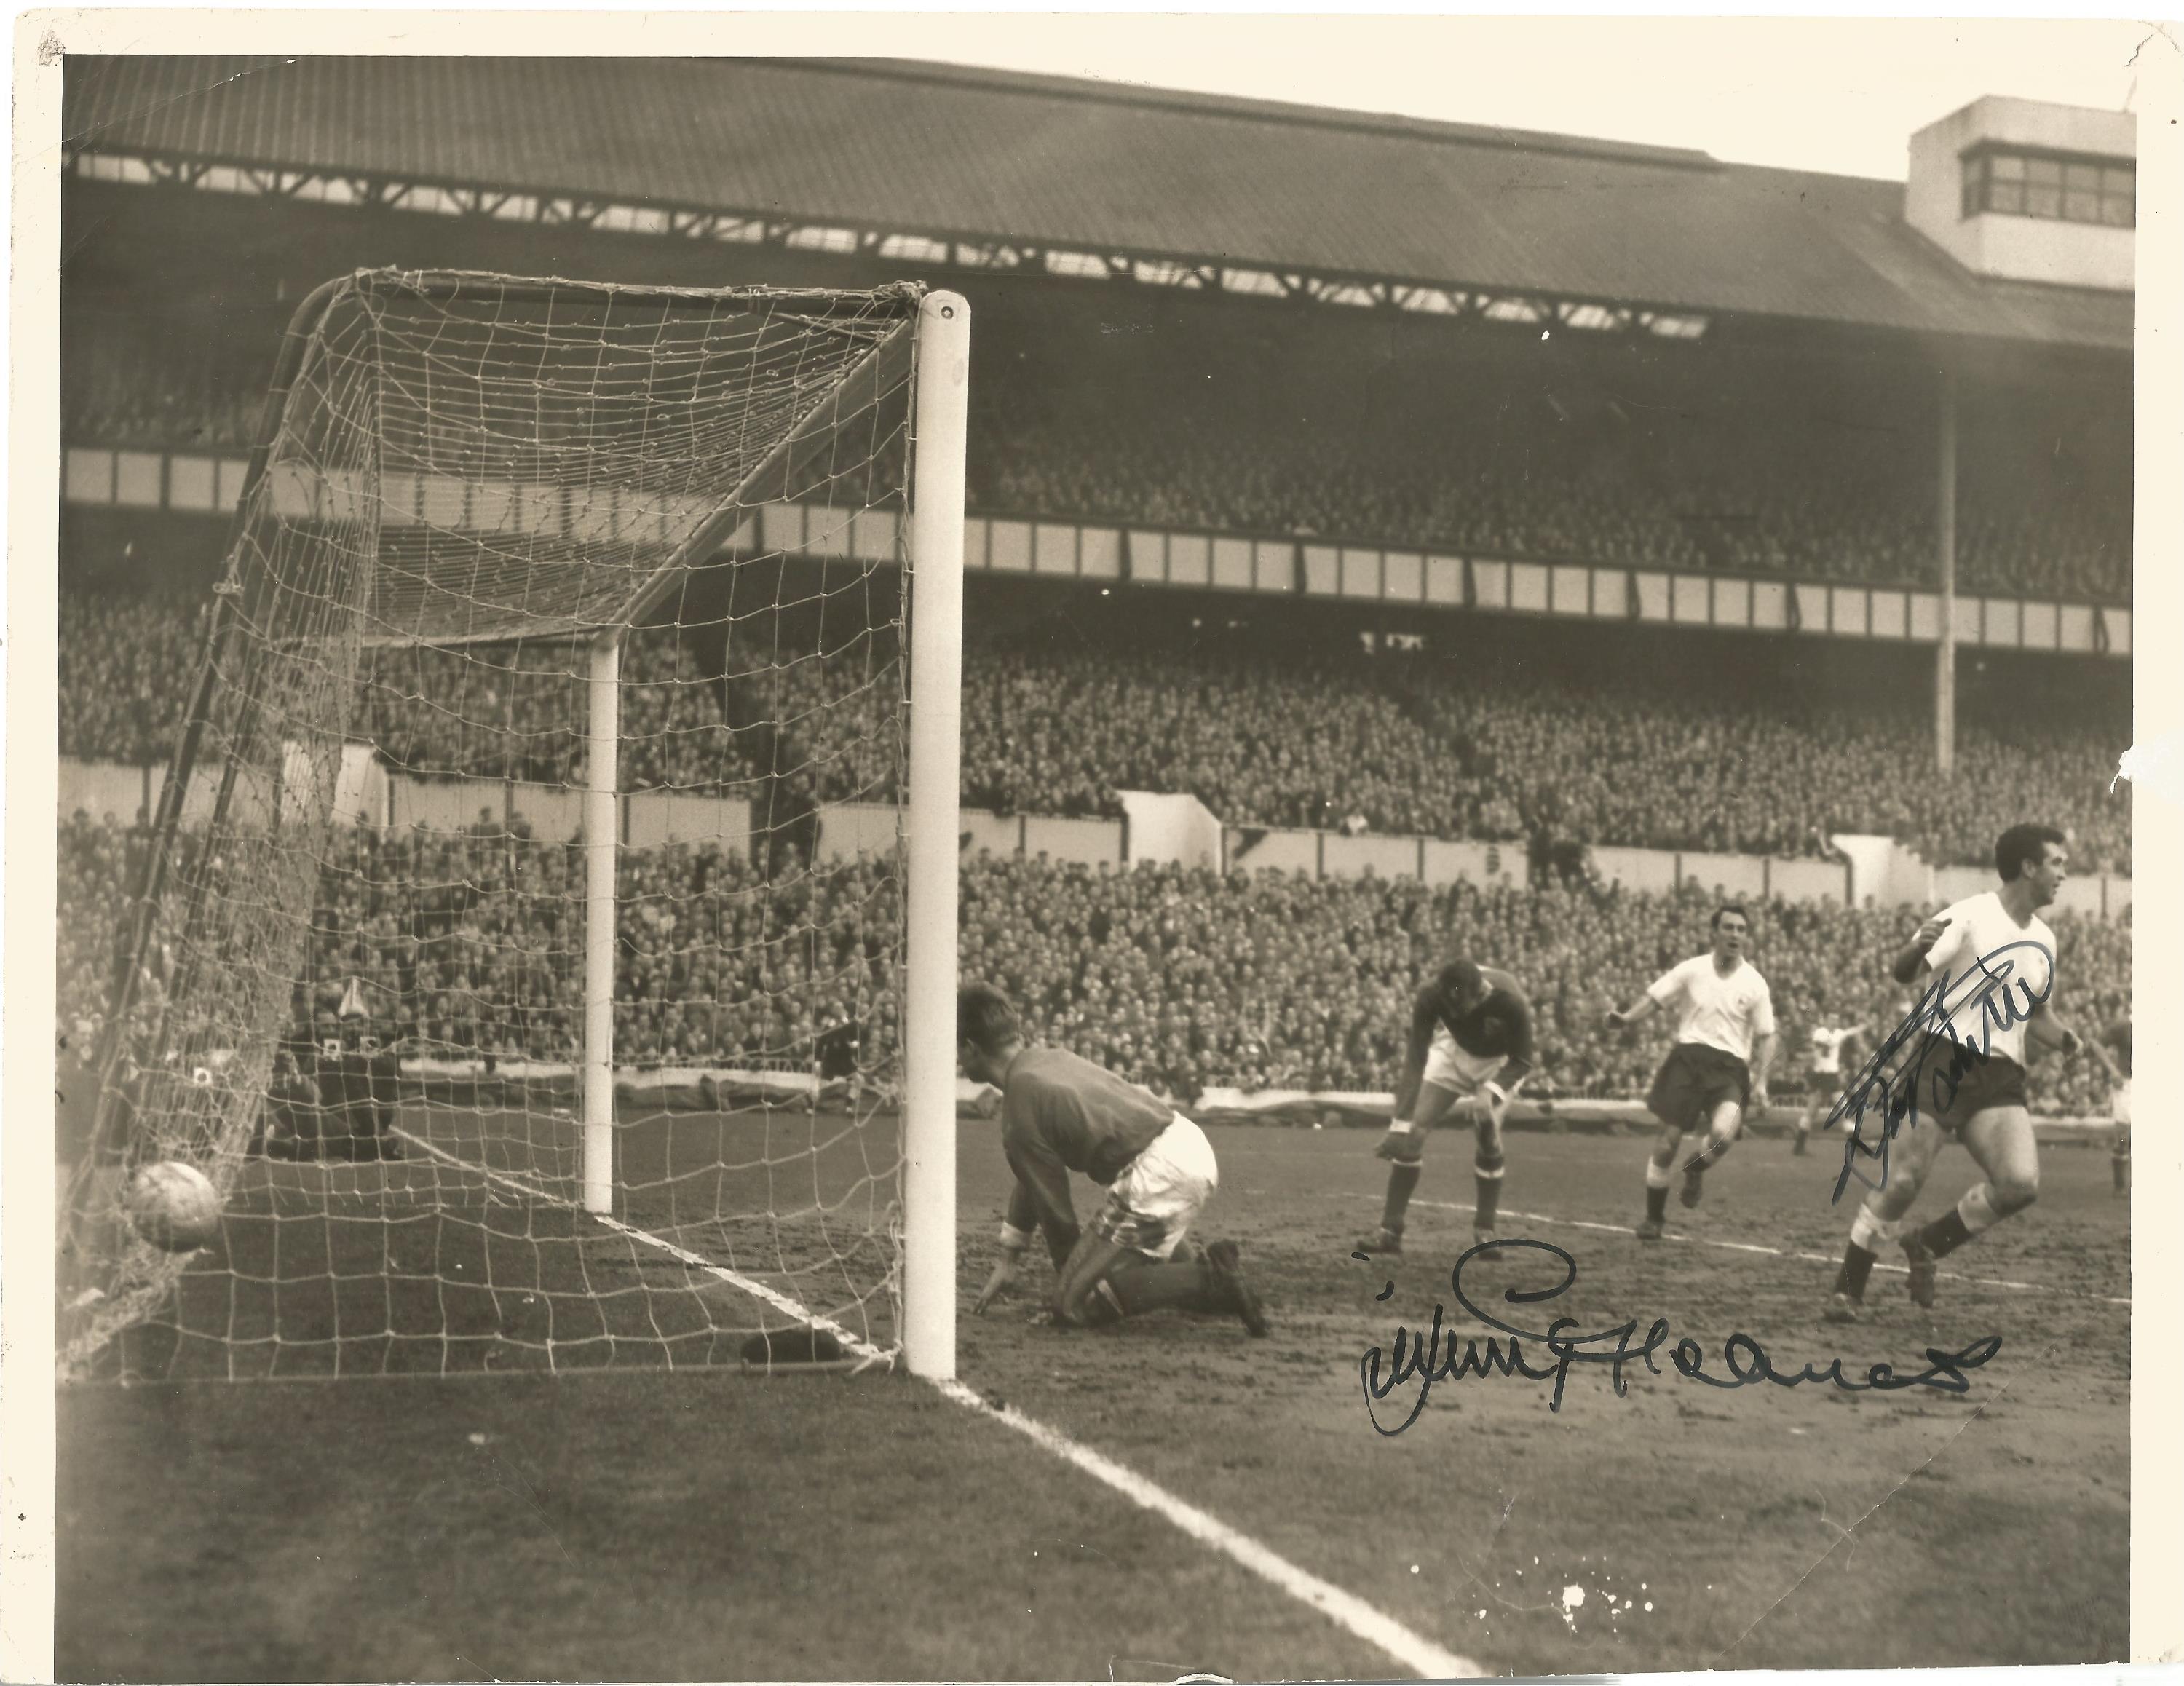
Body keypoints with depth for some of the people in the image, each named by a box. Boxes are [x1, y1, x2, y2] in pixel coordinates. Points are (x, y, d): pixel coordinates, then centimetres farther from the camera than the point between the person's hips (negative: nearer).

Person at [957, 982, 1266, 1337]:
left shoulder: (1021, 1110, -9)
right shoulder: (1051, 1059, 19)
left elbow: (1054, 1206, -2)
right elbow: (1033, 1181, 27)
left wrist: (1068, 1282, 15)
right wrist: (1008, 1261, 33)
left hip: (1157, 1173, -10)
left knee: (1074, 1304, -4)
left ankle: (1211, 1282, -13)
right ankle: (1213, 1272, 10)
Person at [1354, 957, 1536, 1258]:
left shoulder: (1509, 1001, -38)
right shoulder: (1431, 995, -34)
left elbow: (1522, 1061, -24)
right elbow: (1416, 1057, -30)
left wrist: (1491, 1093, -41)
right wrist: (1404, 1121, -36)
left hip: (1499, 1061, -2)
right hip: (1454, 1049, 2)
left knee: (1488, 1137, -18)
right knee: (1412, 1131, -10)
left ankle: (1484, 1232, 1)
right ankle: (1390, 1230, -3)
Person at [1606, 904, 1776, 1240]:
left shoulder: (1754, 983, 3)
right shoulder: (1692, 970, 3)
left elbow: (1765, 1037, 7)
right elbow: (1653, 998, 2)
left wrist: (1760, 1081, -3)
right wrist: (1625, 1018, -17)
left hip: (1730, 1067, 0)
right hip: (1688, 1057, 0)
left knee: (1723, 1134, -27)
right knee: (1667, 1142, -4)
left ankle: (1696, 1169, 9)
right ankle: (1654, 1218, 15)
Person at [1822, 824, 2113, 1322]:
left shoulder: (2044, 940, 15)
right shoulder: (1970, 916, -5)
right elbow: (1903, 972, -13)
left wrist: (2063, 1037, 6)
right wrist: (1918, 948, -35)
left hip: (2001, 1079, 5)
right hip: (1942, 1062, -5)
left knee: (2021, 1184, -16)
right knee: (1901, 1184, -7)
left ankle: (1928, 1245, 7)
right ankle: (1848, 1290, 10)